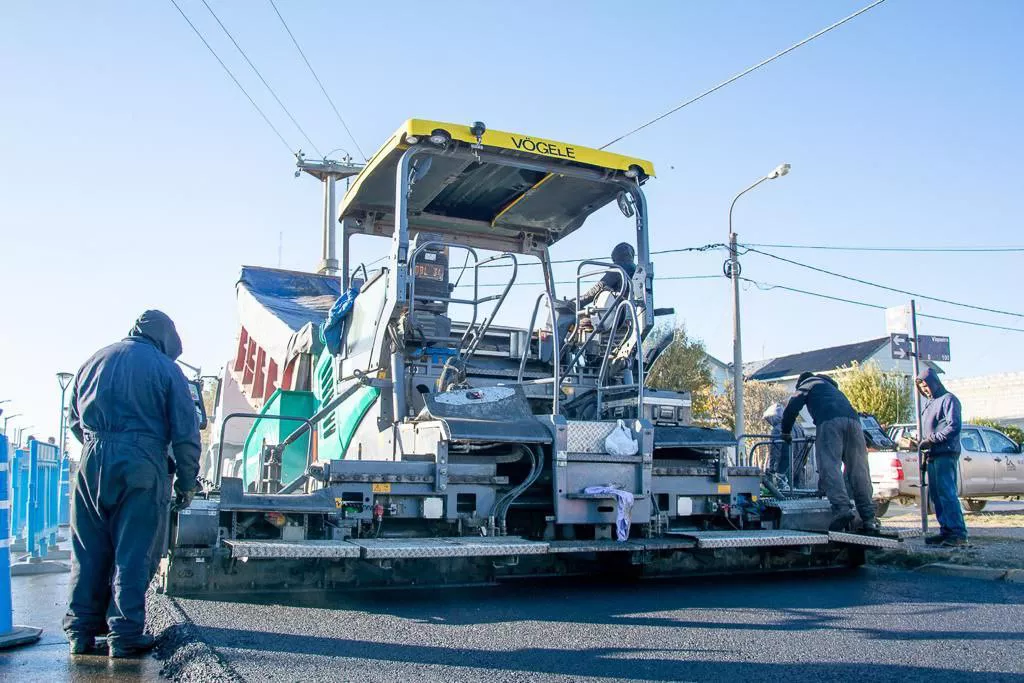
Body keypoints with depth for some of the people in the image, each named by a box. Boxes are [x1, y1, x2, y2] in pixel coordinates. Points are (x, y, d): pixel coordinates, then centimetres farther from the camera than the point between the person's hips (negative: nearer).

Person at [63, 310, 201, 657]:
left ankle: (81, 632, 16)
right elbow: (185, 434, -1)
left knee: (88, 553, 11)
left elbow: (74, 422, 24)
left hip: (91, 462, 5)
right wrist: (187, 484, 7)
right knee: (134, 554, 1)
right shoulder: (166, 369, 2)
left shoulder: (94, 361, 17)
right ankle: (125, 635, 3)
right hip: (141, 464, -4)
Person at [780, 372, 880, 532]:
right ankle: (869, 518, -6)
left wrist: (786, 432, 21)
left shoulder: (807, 386, 25)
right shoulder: (832, 387, 44)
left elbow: (791, 408, 10)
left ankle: (841, 509, -32)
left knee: (830, 467, -13)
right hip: (853, 419, 6)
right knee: (858, 470, 1)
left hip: (830, 421, -6)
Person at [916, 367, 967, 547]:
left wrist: (932, 439, -14)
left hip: (946, 454, -9)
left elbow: (954, 426, -15)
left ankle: (959, 533, -15)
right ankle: (946, 531, 12)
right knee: (936, 495, 8)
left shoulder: (948, 399, -5)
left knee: (946, 493, -14)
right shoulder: (929, 402, 23)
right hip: (933, 455, 9)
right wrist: (921, 441, 10)